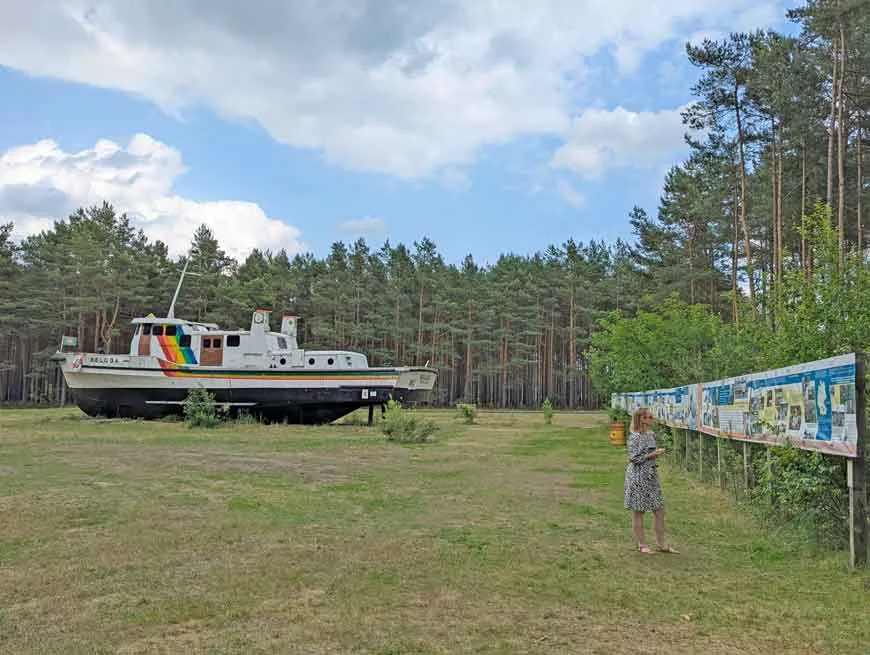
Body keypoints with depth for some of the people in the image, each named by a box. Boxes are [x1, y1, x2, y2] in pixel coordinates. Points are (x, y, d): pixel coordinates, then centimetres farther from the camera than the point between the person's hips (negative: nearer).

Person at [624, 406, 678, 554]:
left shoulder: (651, 434, 9)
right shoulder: (634, 437, -16)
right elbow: (634, 458, -18)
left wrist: (658, 453, 6)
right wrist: (653, 455, -17)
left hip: (651, 475, 8)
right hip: (638, 476, -8)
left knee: (659, 510, 10)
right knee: (638, 511, 5)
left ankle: (661, 544, 21)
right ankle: (642, 545, 16)